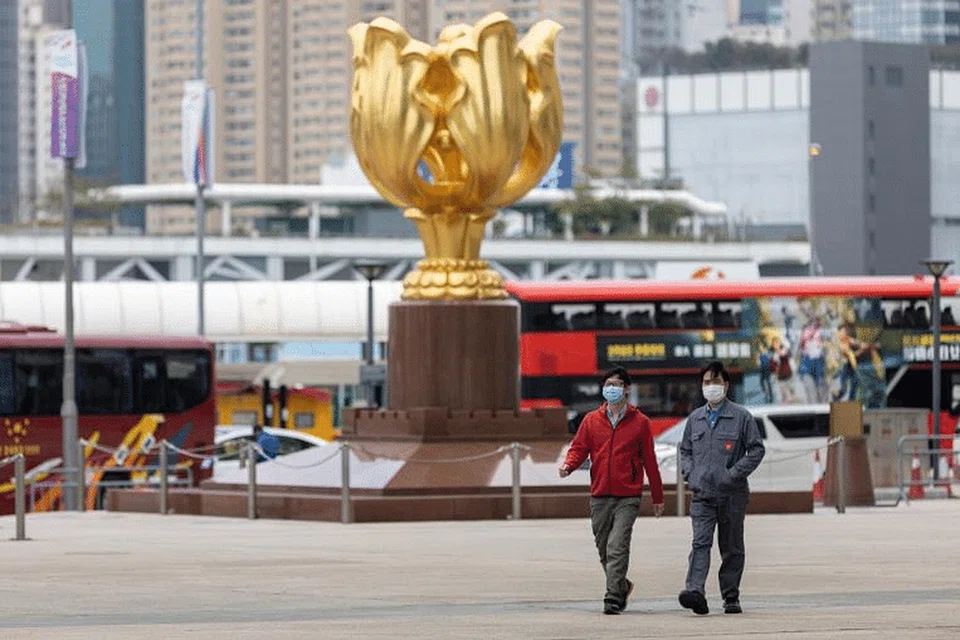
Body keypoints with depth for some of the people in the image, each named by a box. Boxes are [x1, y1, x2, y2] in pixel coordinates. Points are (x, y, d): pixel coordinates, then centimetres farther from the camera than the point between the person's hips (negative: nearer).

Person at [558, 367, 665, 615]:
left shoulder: (640, 422, 4)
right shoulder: (592, 420, 10)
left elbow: (650, 461, 7)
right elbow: (579, 448, 10)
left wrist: (658, 498, 10)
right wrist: (568, 465, -14)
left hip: (628, 497, -3)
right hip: (599, 496, 3)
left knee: (617, 548, -15)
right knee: (604, 550, 10)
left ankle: (613, 599, -14)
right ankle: (622, 586, 33)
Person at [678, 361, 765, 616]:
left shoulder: (741, 417, -1)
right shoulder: (695, 418, 13)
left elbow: (756, 449, -2)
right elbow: (685, 450, 23)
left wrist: (735, 473, -11)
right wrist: (689, 473, 5)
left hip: (732, 494, -2)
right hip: (702, 493, 2)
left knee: (731, 547, 7)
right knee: (700, 542, -14)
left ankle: (731, 597, 16)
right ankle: (695, 591, -28)